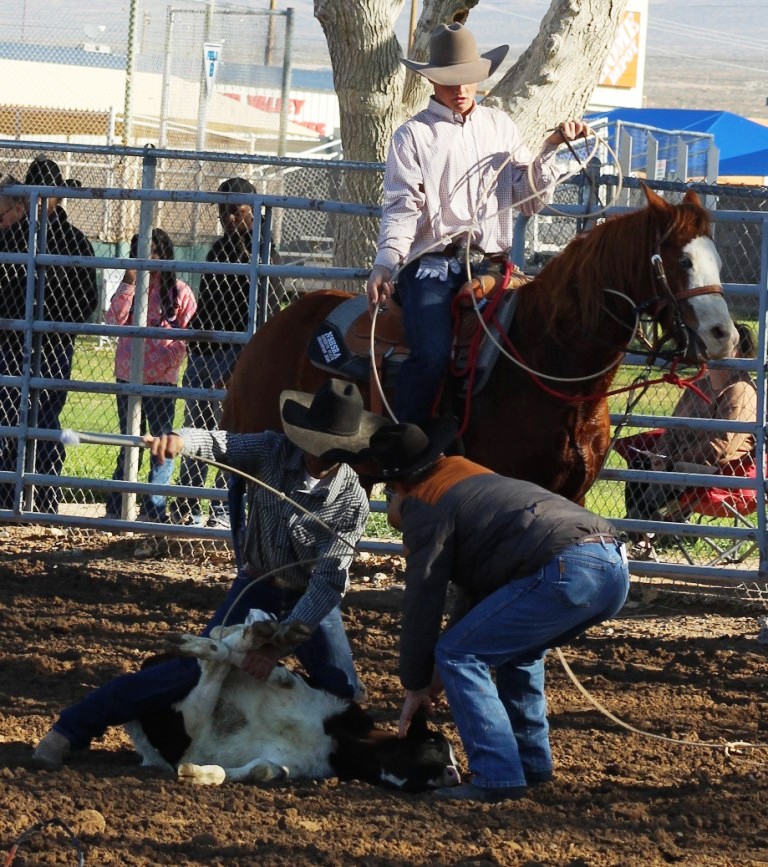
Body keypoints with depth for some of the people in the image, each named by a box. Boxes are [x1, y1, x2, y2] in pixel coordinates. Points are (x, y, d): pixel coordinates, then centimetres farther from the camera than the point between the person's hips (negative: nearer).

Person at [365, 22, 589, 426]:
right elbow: (401, 207, -3)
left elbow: (531, 199, 15)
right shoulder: (414, 135, 6)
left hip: (490, 265, 4)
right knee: (432, 355, -27)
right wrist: (385, 263, -19)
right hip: (432, 265, -4)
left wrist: (550, 150, 0)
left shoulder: (500, 127, 17)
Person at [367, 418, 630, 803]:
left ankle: (498, 777, -6)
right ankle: (531, 763, 28)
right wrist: (439, 669, 40)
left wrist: (415, 686, 17)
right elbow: (474, 589, 39)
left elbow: (422, 601, 6)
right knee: (517, 649, 32)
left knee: (458, 655, 0)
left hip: (567, 572, -9)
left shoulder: (425, 507, 6)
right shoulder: (470, 476, 34)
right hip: (615, 566, 9)